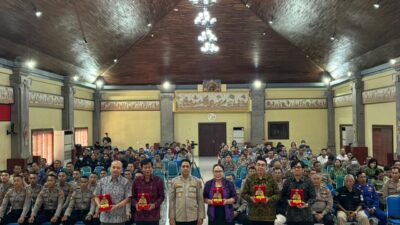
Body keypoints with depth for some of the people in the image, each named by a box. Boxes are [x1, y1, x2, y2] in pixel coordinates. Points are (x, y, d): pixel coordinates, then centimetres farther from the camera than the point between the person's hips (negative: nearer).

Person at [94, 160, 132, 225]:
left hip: (119, 218, -2)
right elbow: (96, 196, 9)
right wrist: (99, 205, -10)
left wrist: (117, 206, -19)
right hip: (105, 217, 2)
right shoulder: (102, 181, 5)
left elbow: (127, 198, -6)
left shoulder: (125, 182, -2)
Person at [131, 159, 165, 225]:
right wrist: (136, 204, -12)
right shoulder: (137, 181, 4)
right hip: (140, 216, 2)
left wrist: (155, 204, -16)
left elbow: (161, 196, 1)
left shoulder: (158, 181, -1)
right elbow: (133, 197, 9)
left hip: (153, 216, -2)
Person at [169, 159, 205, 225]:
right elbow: (172, 200, 2)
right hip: (179, 218, 0)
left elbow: (200, 200, 2)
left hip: (193, 218, 0)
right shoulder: (174, 181, 2)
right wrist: (171, 217, -2)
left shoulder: (197, 181, 2)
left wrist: (201, 217, -2)